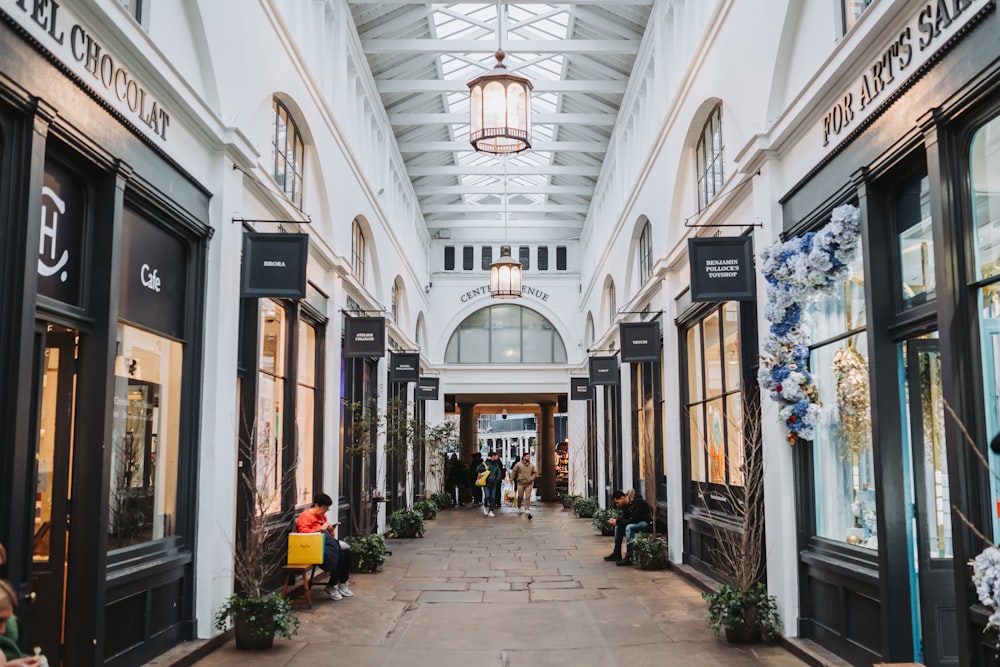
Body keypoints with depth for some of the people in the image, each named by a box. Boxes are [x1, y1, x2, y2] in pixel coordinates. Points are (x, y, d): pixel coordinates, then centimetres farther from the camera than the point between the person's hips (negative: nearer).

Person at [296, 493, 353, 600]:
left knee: (346, 553, -16)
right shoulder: (305, 516, -6)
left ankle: (342, 584, -6)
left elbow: (330, 535, 26)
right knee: (338, 555, -28)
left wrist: (331, 531, 2)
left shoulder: (322, 515, 20)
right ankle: (331, 587, -16)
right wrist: (321, 529, -17)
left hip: (325, 544, 9)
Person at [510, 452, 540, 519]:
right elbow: (514, 472, 1)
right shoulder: (518, 464, -3)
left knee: (528, 497, -5)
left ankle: (527, 510, -3)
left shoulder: (532, 465, 7)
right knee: (520, 496, 7)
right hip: (520, 483, -2)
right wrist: (511, 479, -2)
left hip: (529, 483, 2)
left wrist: (532, 478, -4)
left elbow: (535, 473, 12)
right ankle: (519, 508, 30)